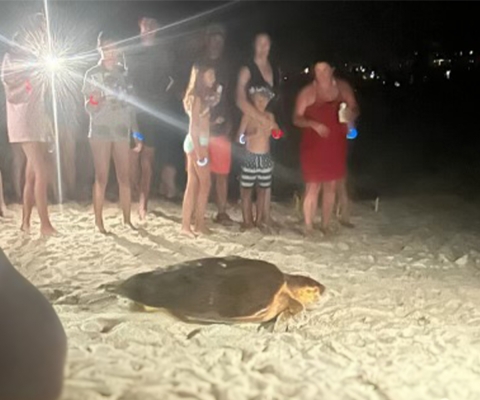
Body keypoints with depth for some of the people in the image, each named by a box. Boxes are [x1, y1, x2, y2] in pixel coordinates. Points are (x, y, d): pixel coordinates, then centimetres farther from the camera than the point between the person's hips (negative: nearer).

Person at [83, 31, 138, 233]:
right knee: (102, 177, -3)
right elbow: (89, 108, 0)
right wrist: (94, 101, -24)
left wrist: (136, 132, 8)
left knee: (125, 177, 1)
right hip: (100, 131, -3)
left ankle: (127, 219, 9)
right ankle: (98, 221, 3)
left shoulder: (123, 73, 11)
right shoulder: (92, 74, 2)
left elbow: (129, 104, 13)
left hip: (122, 130, 3)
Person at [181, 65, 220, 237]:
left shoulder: (204, 96, 15)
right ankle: (200, 225, 4)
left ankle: (186, 225, 9)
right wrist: (199, 151, -19)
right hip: (197, 143, -9)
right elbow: (193, 127, -16)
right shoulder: (197, 98, -12)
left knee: (193, 185, 7)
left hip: (198, 143, 9)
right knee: (205, 184, -3)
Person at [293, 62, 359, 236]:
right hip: (313, 145, -3)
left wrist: (350, 114, -13)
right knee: (313, 186, -4)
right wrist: (313, 124, -25)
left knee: (331, 186, 9)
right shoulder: (308, 92, -5)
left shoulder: (342, 87, 4)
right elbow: (297, 118, -6)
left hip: (336, 145, 4)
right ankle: (308, 227, 5)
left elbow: (354, 109, 12)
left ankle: (325, 226, 21)